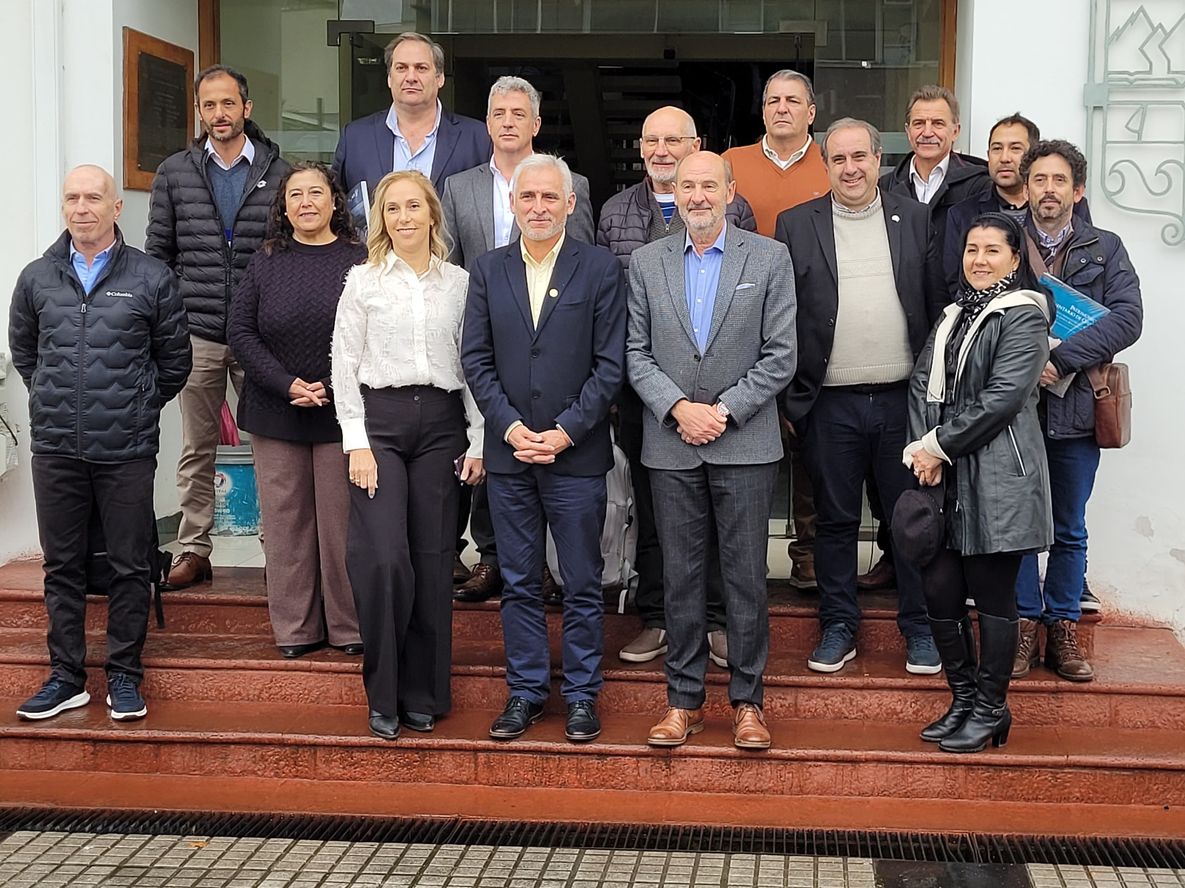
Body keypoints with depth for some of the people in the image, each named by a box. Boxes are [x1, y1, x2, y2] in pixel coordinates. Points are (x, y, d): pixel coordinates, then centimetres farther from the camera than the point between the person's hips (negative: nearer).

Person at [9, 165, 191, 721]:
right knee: (61, 565, 8)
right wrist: (54, 401, 13)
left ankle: (124, 675, 15)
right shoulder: (37, 279, 7)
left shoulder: (151, 278, 0)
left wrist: (138, 407, 8)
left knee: (130, 566, 3)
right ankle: (66, 676, 18)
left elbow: (174, 360, 8)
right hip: (55, 446, 2)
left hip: (127, 448, -2)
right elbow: (22, 351, 20)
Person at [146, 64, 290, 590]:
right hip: (197, 333, 1)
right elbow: (158, 252, 10)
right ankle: (193, 551, 15)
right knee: (196, 451, 7)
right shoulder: (174, 173, 6)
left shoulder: (278, 172, 4)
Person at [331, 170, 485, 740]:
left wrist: (479, 441, 3)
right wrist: (356, 442, -6)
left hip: (441, 423, 2)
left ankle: (424, 693, 16)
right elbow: (345, 365, 1)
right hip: (379, 420, -2)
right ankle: (384, 697, 5)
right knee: (383, 559, -10)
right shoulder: (363, 281, 3)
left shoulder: (460, 283, 8)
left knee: (432, 559, 4)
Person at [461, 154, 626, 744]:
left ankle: (582, 695, 17)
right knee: (518, 583, 10)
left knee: (582, 585, 5)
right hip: (508, 452, 3)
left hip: (576, 453, -2)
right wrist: (510, 426, -8)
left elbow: (610, 364, -5)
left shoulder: (601, 269, -1)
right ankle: (526, 691, 21)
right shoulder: (488, 270, 8)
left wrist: (565, 432, -12)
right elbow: (476, 359, 5)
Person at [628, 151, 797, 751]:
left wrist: (724, 411, -11)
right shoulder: (647, 263, 8)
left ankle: (748, 702, 13)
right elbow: (636, 353, 5)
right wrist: (678, 407, -10)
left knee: (746, 576, 3)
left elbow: (780, 356, -3)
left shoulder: (770, 259, 1)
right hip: (671, 446, 2)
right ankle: (684, 700, 17)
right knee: (681, 576, 7)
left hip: (745, 443, -2)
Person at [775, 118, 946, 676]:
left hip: (903, 397, 1)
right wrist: (789, 398, -2)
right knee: (835, 521, 9)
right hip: (830, 403, 0)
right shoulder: (796, 225, 3)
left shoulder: (913, 219, 6)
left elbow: (939, 306, 7)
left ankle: (920, 629, 20)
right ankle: (838, 628, 22)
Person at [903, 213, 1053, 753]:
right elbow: (923, 383, 10)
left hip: (997, 480, -7)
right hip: (947, 478, 7)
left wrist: (939, 446, -11)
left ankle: (991, 711, 14)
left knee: (992, 597, 1)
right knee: (938, 589, 5)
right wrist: (921, 450, -5)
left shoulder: (1024, 317, -6)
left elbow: (1001, 398, -15)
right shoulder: (955, 315, 18)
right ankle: (964, 699, 22)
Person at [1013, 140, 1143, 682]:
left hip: (1076, 408, 1)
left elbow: (1127, 318, -8)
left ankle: (1063, 628, 20)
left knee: (1069, 531, 10)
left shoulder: (1104, 249, 6)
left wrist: (1059, 358, -18)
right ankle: (1024, 625, 18)